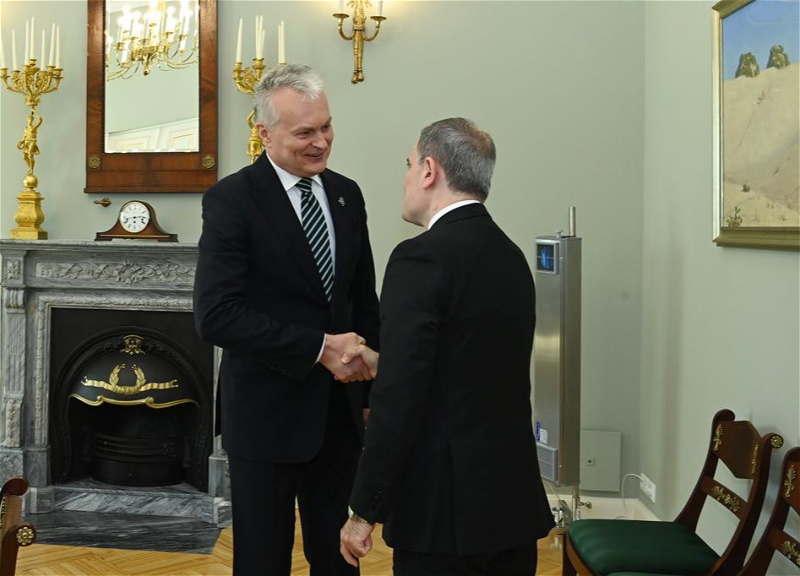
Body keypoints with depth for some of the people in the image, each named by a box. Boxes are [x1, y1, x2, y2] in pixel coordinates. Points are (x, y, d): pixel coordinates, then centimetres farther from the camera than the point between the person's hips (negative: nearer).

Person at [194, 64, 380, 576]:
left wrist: (370, 392, 9)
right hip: (267, 415, -5)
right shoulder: (231, 200, -12)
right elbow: (215, 315, -21)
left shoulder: (347, 195, 6)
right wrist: (320, 347, -21)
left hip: (340, 412, 5)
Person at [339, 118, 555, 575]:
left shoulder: (423, 257, -16)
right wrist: (380, 360, 24)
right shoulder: (511, 256, 8)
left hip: (445, 512, -7)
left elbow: (399, 400, -20)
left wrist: (364, 512, -12)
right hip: (515, 504, 7)